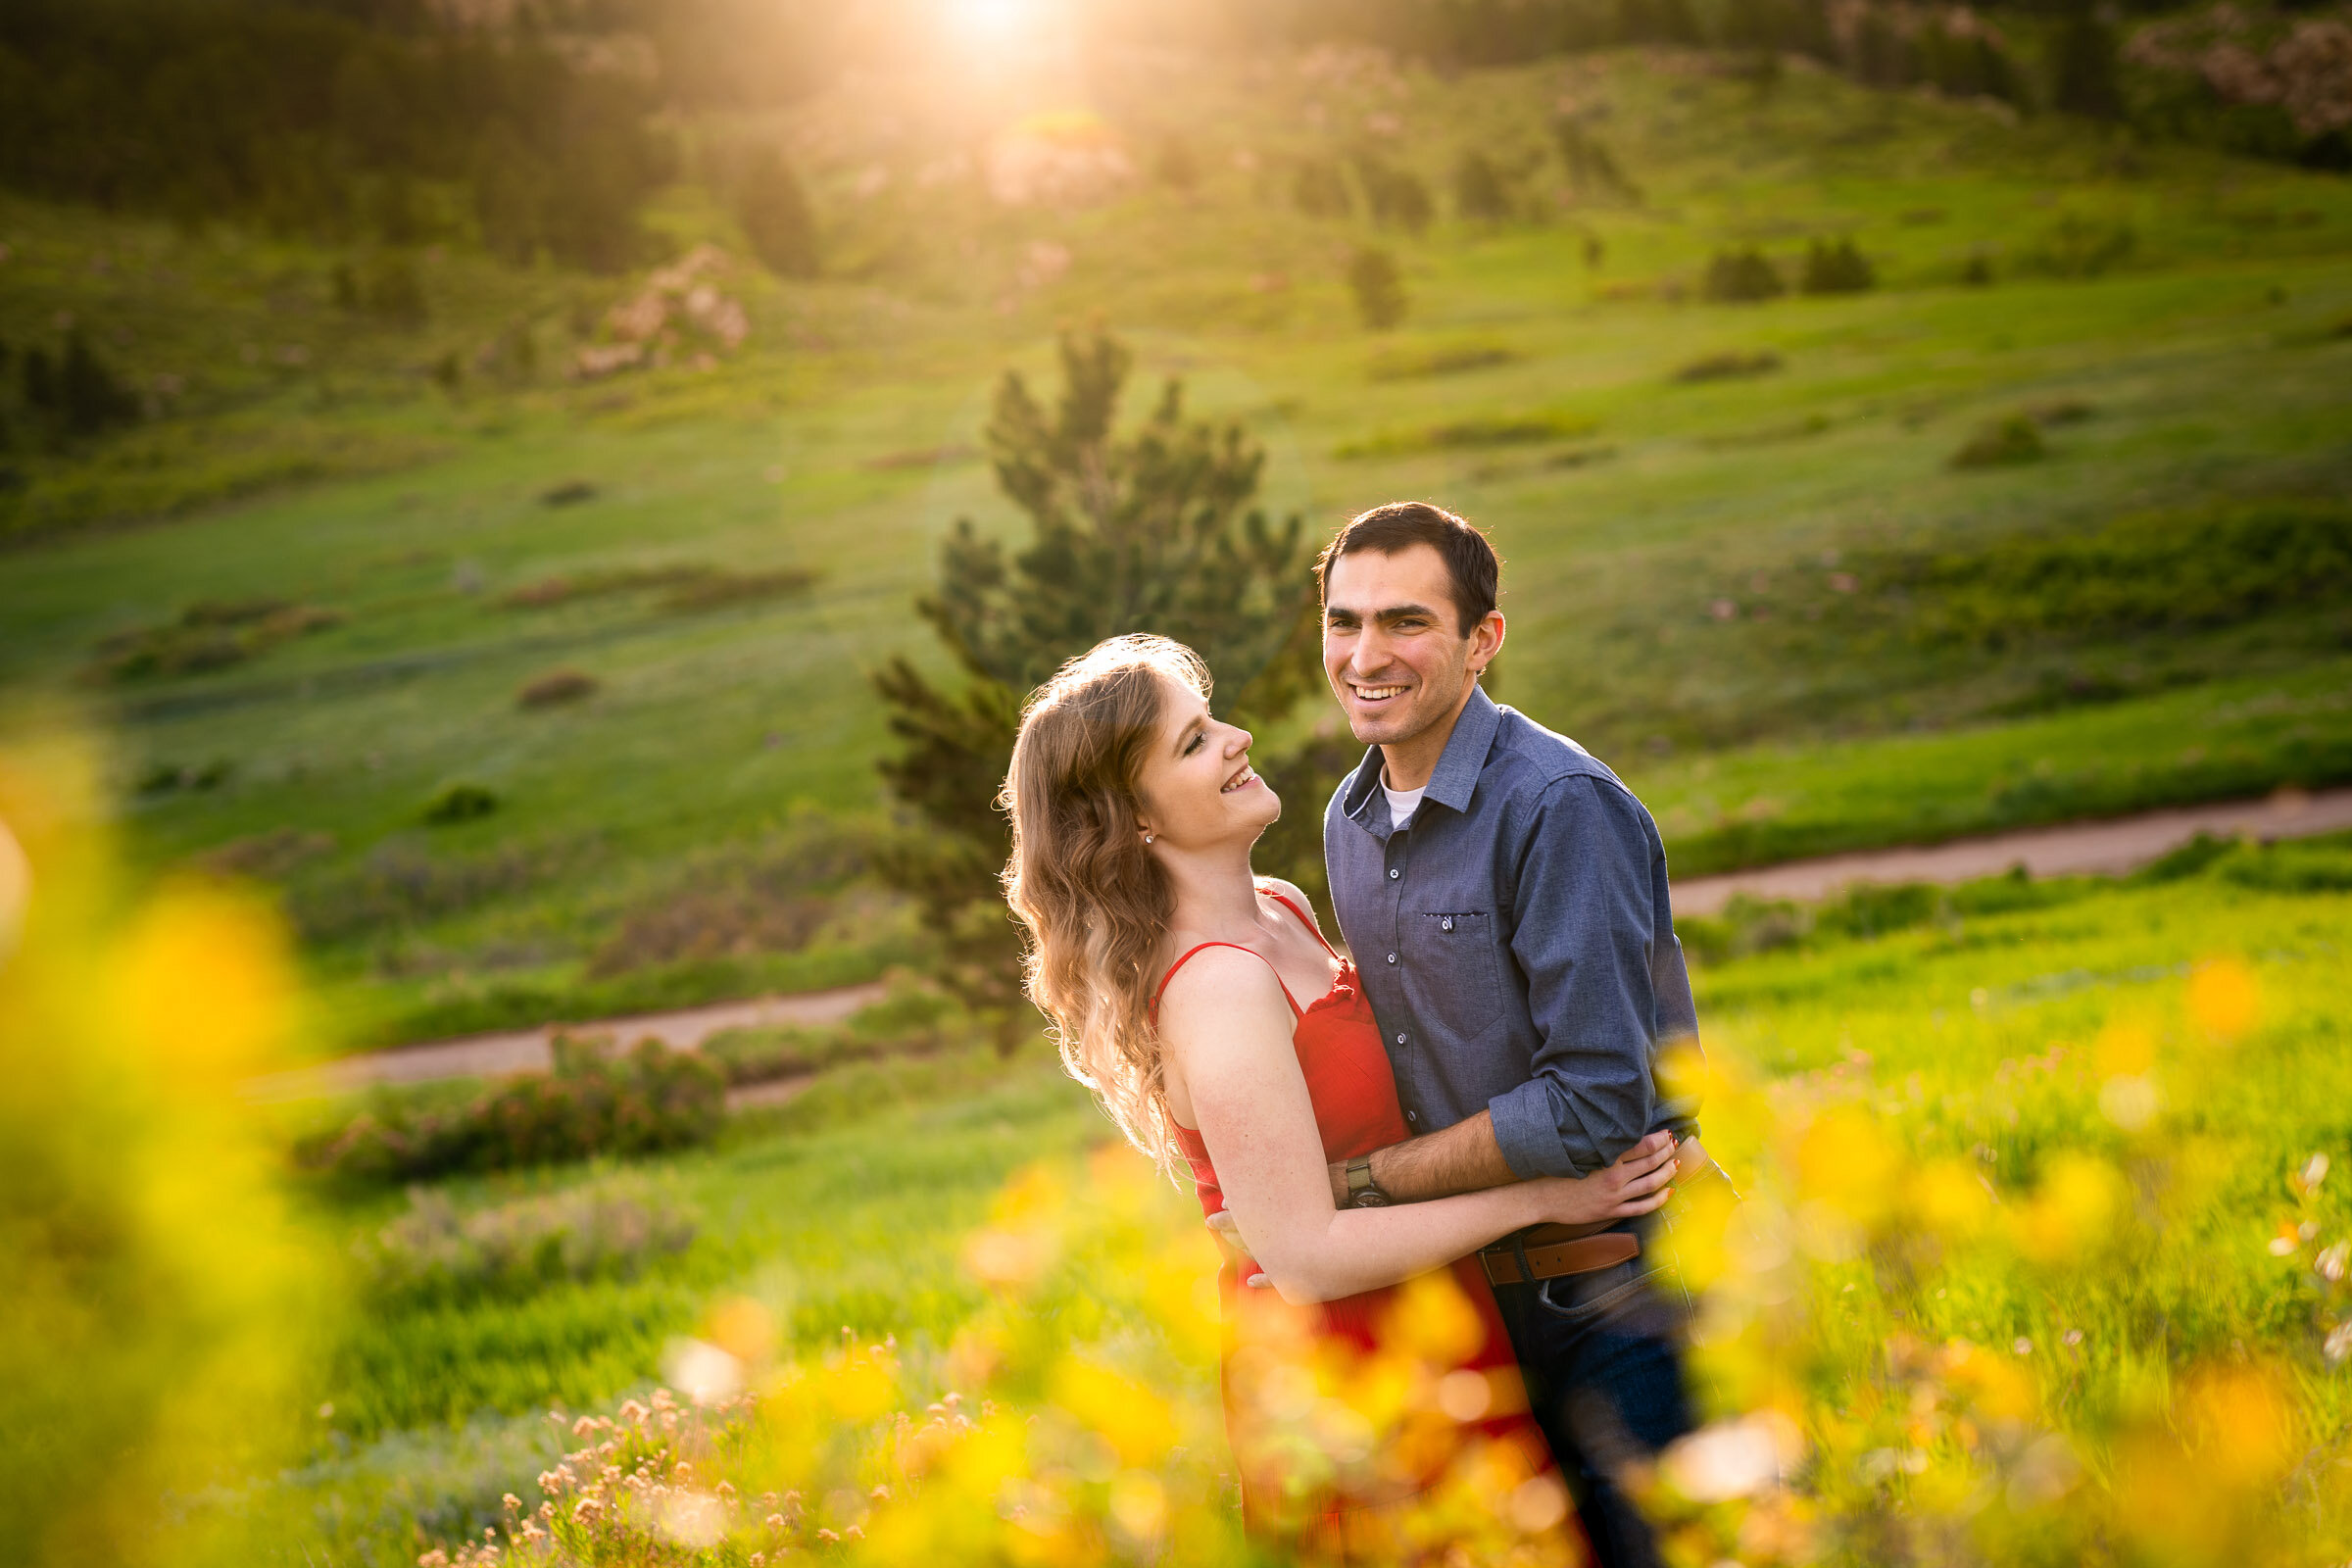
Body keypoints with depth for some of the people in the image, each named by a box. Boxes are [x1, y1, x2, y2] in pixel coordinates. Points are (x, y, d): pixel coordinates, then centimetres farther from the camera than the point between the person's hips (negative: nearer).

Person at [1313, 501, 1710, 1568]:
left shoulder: (1561, 807, -19)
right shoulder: (1348, 821, 7)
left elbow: (1595, 1100, -24)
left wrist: (1357, 1185, -18)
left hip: (1619, 1296, -7)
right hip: (1487, 1305, 7)